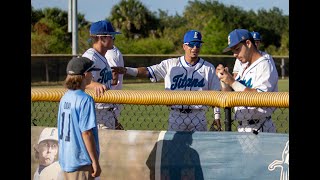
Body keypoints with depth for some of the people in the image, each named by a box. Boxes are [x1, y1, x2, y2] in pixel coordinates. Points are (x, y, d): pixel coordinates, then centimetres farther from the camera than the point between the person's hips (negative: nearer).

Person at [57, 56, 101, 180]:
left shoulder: (65, 98, 8)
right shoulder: (85, 100, -16)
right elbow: (86, 133, -19)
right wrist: (95, 162, -14)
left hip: (64, 160, 8)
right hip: (81, 162, -8)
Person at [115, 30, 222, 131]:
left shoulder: (208, 68, 4)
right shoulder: (171, 65, 3)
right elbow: (147, 72, -4)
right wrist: (126, 70, -19)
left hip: (198, 117, 0)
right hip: (176, 116, 0)